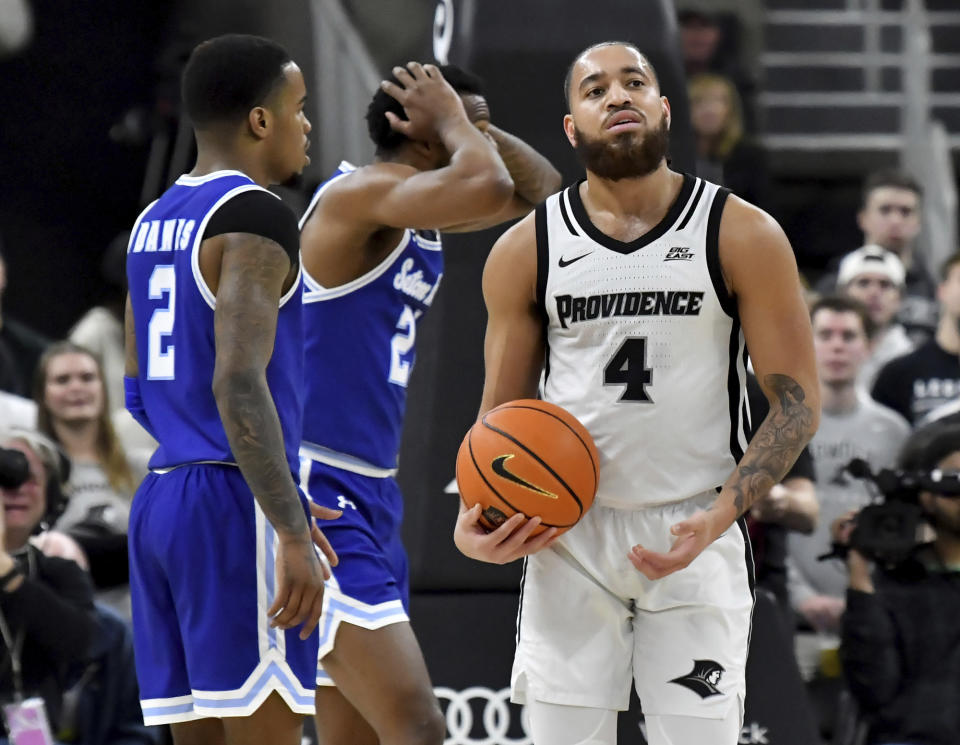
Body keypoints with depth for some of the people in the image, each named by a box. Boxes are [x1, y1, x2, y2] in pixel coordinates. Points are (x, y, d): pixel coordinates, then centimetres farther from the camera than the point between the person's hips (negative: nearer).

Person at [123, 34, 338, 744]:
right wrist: (292, 535, -24)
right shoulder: (254, 217, -12)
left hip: (160, 500, 9)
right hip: (237, 506, -9)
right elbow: (239, 385, -22)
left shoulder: (154, 224, 17)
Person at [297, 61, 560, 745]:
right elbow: (486, 186, -31)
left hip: (372, 496, 10)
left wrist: (471, 124, 9)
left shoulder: (424, 216, 13)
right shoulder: (359, 194, -15)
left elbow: (539, 188, 24)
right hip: (316, 496, -10)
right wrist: (453, 120, -12)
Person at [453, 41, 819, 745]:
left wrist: (718, 516, -17)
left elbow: (797, 403, -3)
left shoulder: (744, 236, -3)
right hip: (567, 531, 2)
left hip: (694, 535, -2)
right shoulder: (525, 251, 4)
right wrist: (473, 520, -8)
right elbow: (502, 414, 11)